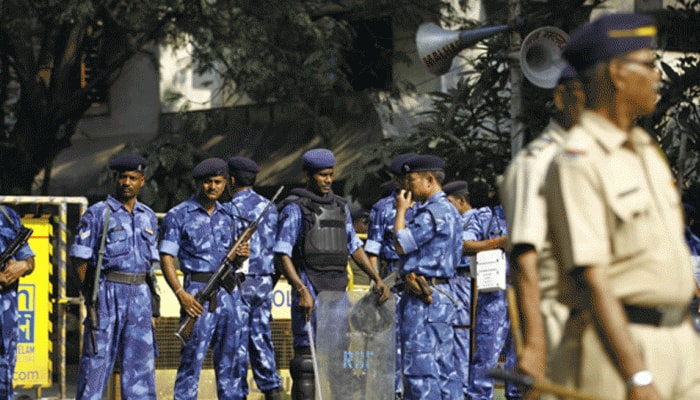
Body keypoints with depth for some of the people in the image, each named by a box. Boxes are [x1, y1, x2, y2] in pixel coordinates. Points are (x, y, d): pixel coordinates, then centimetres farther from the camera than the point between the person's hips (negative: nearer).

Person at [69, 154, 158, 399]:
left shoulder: (148, 217, 14)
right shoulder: (97, 214, -2)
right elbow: (79, 257, -3)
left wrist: (145, 293, 11)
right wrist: (91, 295, -6)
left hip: (140, 294, 5)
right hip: (107, 293, -5)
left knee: (141, 357, 5)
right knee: (98, 356, -3)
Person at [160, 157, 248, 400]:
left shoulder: (227, 216, 16)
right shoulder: (179, 216, 0)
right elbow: (166, 259, -6)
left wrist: (241, 256, -1)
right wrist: (181, 294, -18)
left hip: (229, 294, 5)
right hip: (198, 293, -5)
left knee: (230, 360, 7)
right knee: (192, 359, -6)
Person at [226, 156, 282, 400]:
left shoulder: (232, 209, -11)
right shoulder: (269, 207, 10)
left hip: (239, 281, -6)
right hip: (264, 282, 6)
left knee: (238, 340, -1)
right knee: (261, 336, 11)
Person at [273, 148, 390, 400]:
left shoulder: (340, 207, 15)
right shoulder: (295, 208, -5)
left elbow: (354, 247, 19)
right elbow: (282, 254, -12)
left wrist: (377, 278, 8)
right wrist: (302, 291, -22)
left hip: (338, 290, 7)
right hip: (310, 291, -7)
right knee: (307, 359, -8)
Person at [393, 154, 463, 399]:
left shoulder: (433, 213, -15)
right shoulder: (448, 210, 18)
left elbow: (401, 245, -12)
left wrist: (401, 211, -1)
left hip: (424, 299, -11)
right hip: (442, 294, 11)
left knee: (419, 364, -9)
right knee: (443, 365, 10)